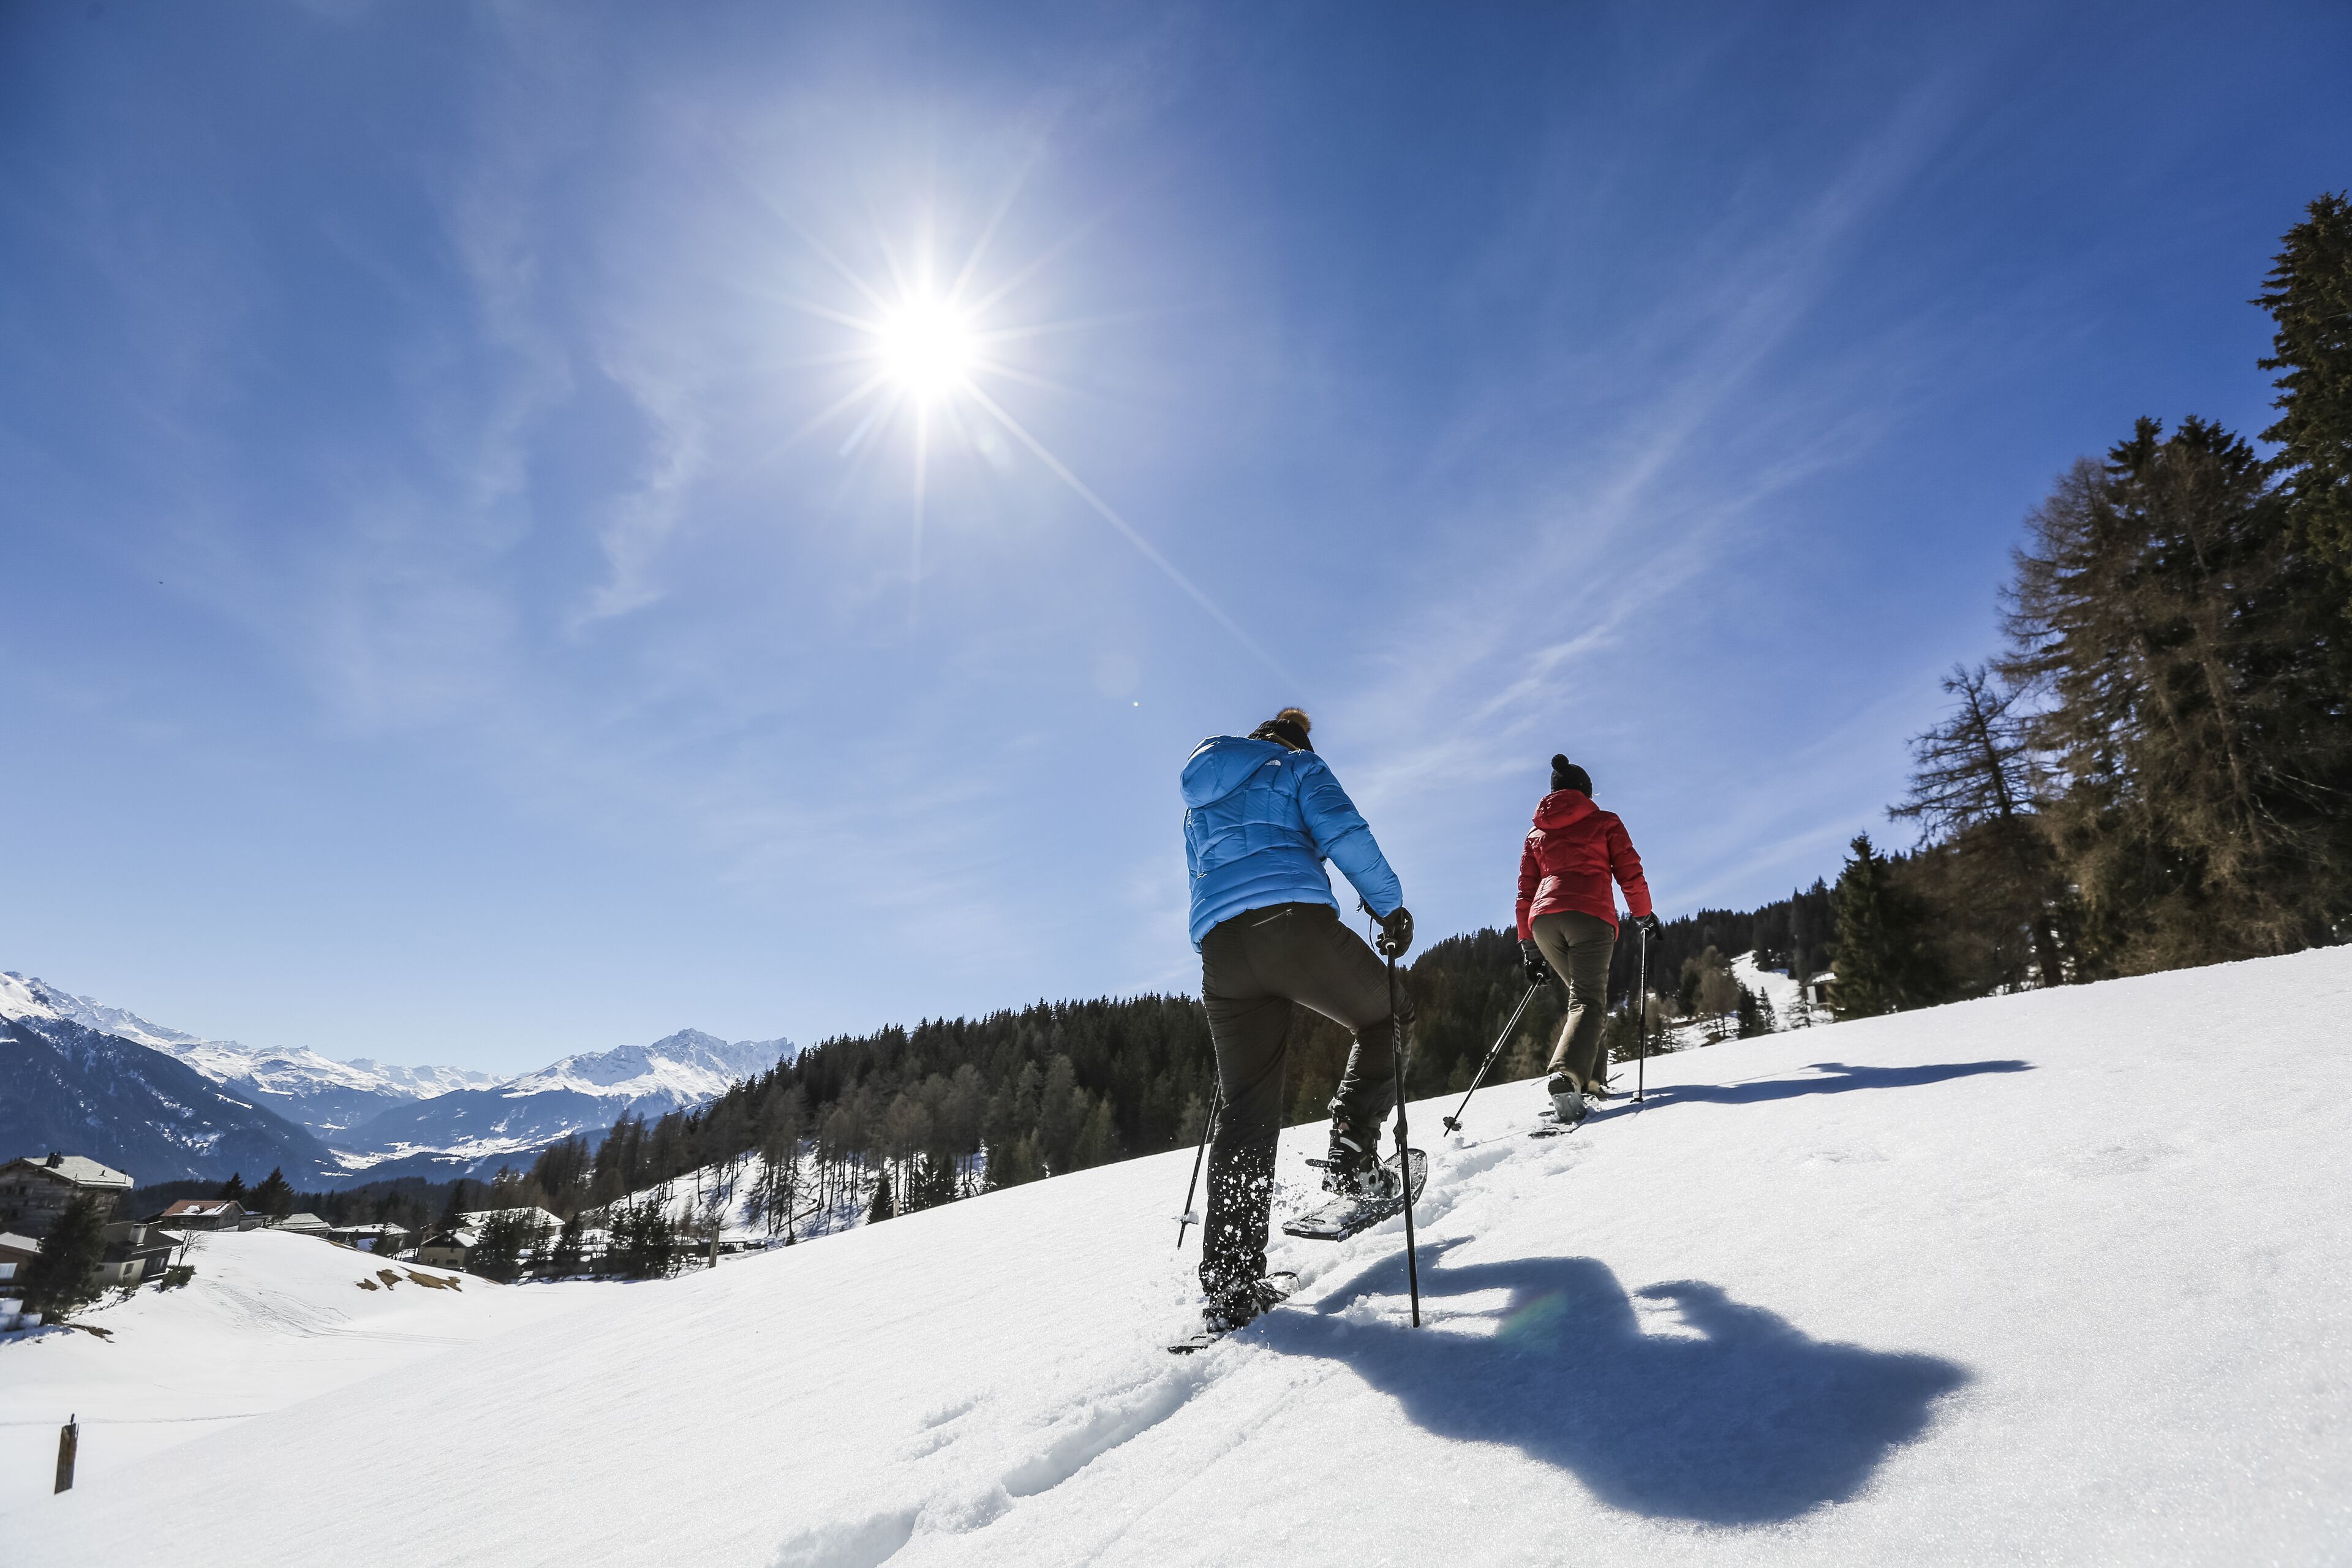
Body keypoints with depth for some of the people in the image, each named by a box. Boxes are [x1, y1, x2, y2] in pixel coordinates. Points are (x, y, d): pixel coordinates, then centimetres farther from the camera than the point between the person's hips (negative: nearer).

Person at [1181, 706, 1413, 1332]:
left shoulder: (1197, 804, 35)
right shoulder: (1297, 766, 17)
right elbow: (1345, 834, 0)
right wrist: (1391, 906, 6)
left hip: (1218, 946, 5)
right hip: (1295, 921, -5)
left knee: (1245, 1113, 5)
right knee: (1387, 1018, 20)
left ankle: (1229, 1282, -1)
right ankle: (1353, 1158, 4)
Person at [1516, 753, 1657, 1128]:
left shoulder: (1536, 834, 23)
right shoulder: (1605, 822, 13)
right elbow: (1630, 874, 9)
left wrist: (1529, 948, 21)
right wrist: (1644, 915, 24)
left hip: (1543, 921, 4)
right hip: (1590, 916, -4)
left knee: (1584, 992, 21)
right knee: (1588, 1002, -12)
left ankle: (1589, 1077, 13)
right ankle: (1567, 1076, -36)